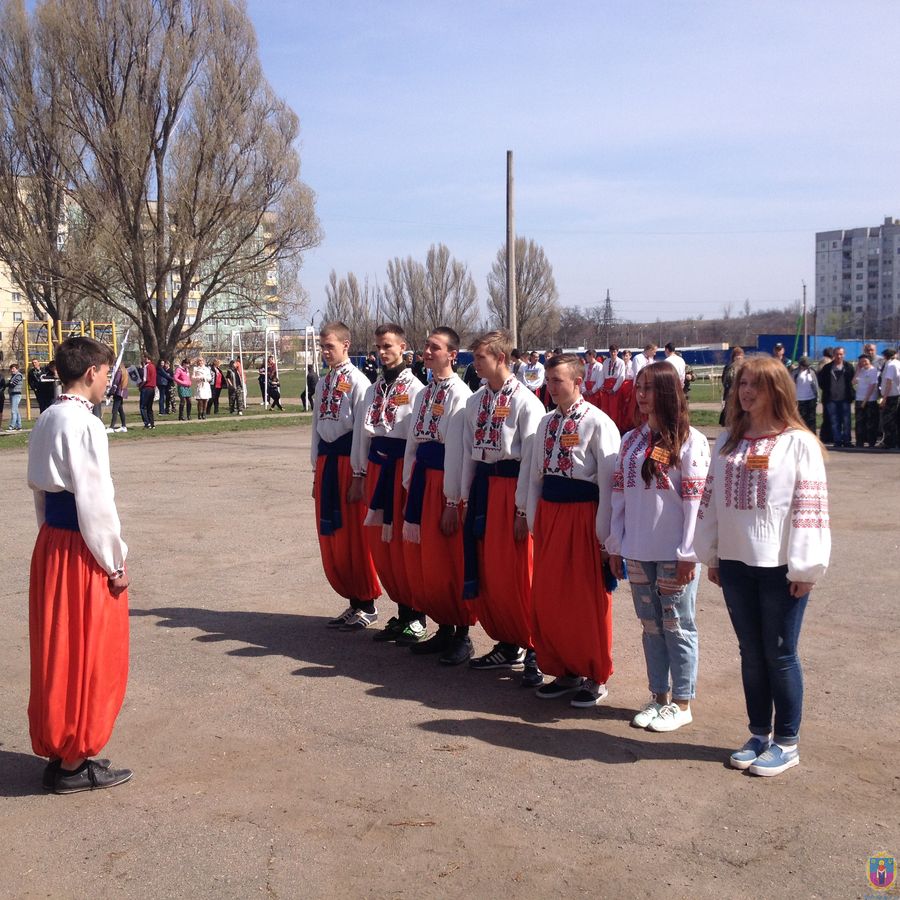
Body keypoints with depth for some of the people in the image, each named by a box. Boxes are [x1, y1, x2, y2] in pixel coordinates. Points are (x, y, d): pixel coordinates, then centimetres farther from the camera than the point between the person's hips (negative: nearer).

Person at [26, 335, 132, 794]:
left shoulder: (46, 421, 9)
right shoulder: (85, 425, -18)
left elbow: (40, 489, 14)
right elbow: (95, 502, -19)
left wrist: (52, 533, 19)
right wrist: (115, 563, -12)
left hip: (50, 545, 9)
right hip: (81, 553, -9)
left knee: (58, 653, 17)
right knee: (88, 657, 3)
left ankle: (59, 750, 29)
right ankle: (73, 764, 14)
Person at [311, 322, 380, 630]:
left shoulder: (357, 382, -11)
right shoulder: (323, 383, 14)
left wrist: (358, 476, -16)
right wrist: (317, 470, 15)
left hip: (348, 459, -8)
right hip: (325, 460, 8)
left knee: (353, 535, 0)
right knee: (330, 537, 11)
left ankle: (366, 606, 14)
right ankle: (354, 601, 24)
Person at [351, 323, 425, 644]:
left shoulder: (415, 389, -8)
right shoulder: (374, 389, 14)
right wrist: (360, 474, 15)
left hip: (402, 468, -7)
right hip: (375, 466, 7)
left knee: (402, 543, -2)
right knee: (378, 543, 9)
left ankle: (414, 617, 12)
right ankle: (402, 610, 23)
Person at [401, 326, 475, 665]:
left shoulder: (459, 394, -12)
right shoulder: (424, 393, 13)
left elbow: (456, 450, -15)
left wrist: (451, 501, -16)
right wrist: (409, 486, 13)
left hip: (444, 478, -8)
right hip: (421, 476, 8)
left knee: (449, 562, 0)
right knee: (419, 561, 12)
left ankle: (462, 635, 15)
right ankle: (444, 628, 26)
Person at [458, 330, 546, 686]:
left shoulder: (525, 402, -12)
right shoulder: (476, 400, 9)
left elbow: (530, 458, -13)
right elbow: (469, 452, 13)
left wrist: (522, 509, -14)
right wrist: (466, 497, 11)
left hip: (512, 487, -7)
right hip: (482, 484, 7)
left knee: (517, 573, -3)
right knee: (485, 571, 12)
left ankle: (533, 650, 12)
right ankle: (508, 645, 27)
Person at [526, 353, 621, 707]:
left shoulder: (597, 422, -12)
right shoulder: (547, 422, 10)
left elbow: (608, 480, -13)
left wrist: (603, 532, -13)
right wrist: (534, 520, 12)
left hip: (582, 514, -7)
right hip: (548, 511, 7)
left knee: (587, 598, 3)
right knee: (547, 597, 11)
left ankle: (595, 677, 20)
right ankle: (564, 670, 29)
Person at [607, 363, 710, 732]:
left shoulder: (689, 441, -8)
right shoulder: (630, 441, 10)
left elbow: (695, 499, -11)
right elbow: (619, 495, 11)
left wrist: (688, 554, -14)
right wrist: (615, 545, 8)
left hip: (674, 553, -5)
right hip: (637, 551, 5)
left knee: (677, 627, 4)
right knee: (651, 626, 13)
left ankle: (681, 703, 15)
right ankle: (659, 696, 24)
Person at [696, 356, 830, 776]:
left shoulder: (798, 442, -9)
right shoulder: (728, 440, 9)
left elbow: (810, 506, -12)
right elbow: (711, 499, 11)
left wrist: (804, 568, -14)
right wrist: (711, 556, 11)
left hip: (780, 567, -5)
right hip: (735, 564, 5)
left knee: (779, 655, 5)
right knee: (751, 654, 14)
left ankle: (787, 743, 20)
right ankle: (759, 735, 28)